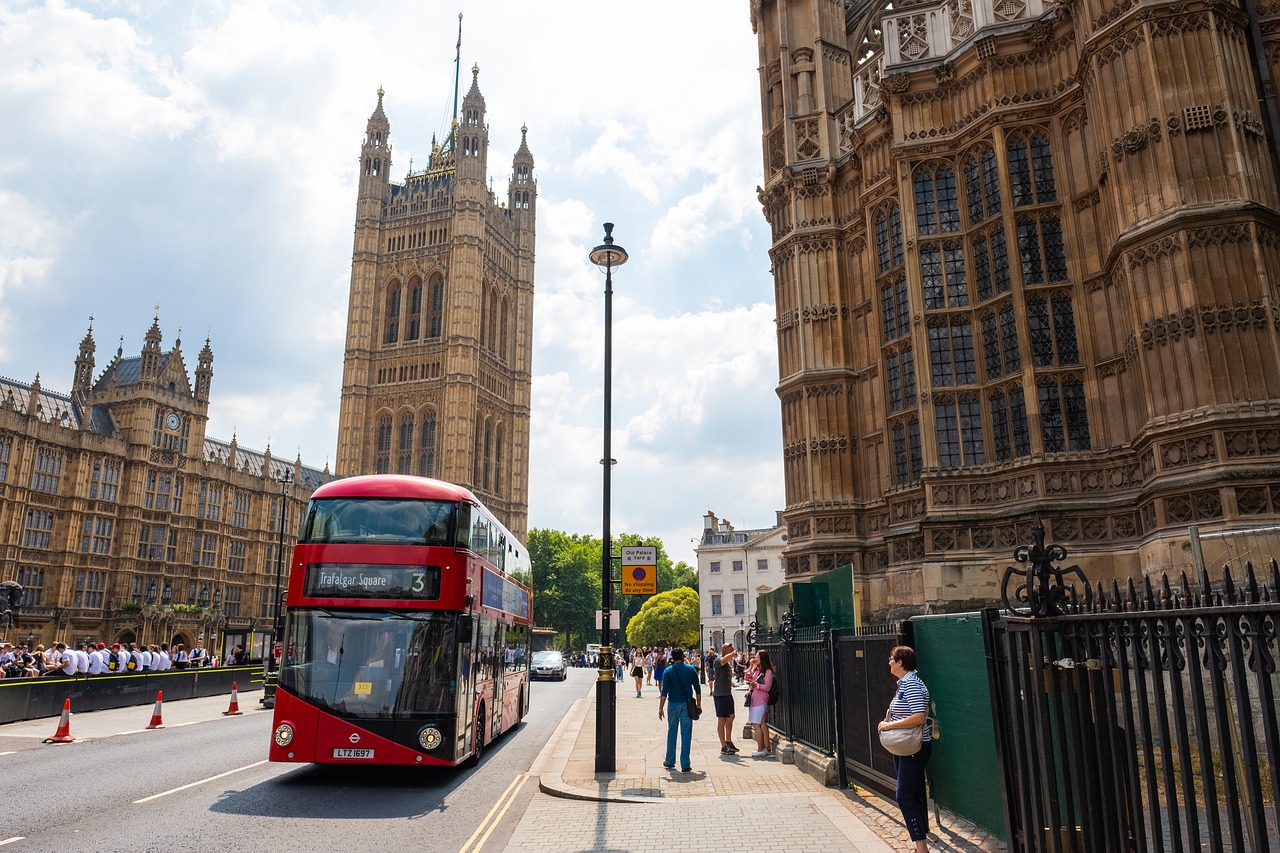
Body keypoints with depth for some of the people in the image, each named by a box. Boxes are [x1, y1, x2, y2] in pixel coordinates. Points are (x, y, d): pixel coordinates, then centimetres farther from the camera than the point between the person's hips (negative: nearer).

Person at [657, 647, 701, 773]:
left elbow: (664, 691, -7)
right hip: (687, 705, 0)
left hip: (674, 705, 0)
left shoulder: (668, 671, -3)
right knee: (686, 735, 2)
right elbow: (697, 689, 4)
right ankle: (685, 765, 1)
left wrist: (660, 708, -3)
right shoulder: (691, 669, 1)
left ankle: (670, 762, 22)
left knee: (671, 734, 14)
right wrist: (698, 704, 13)